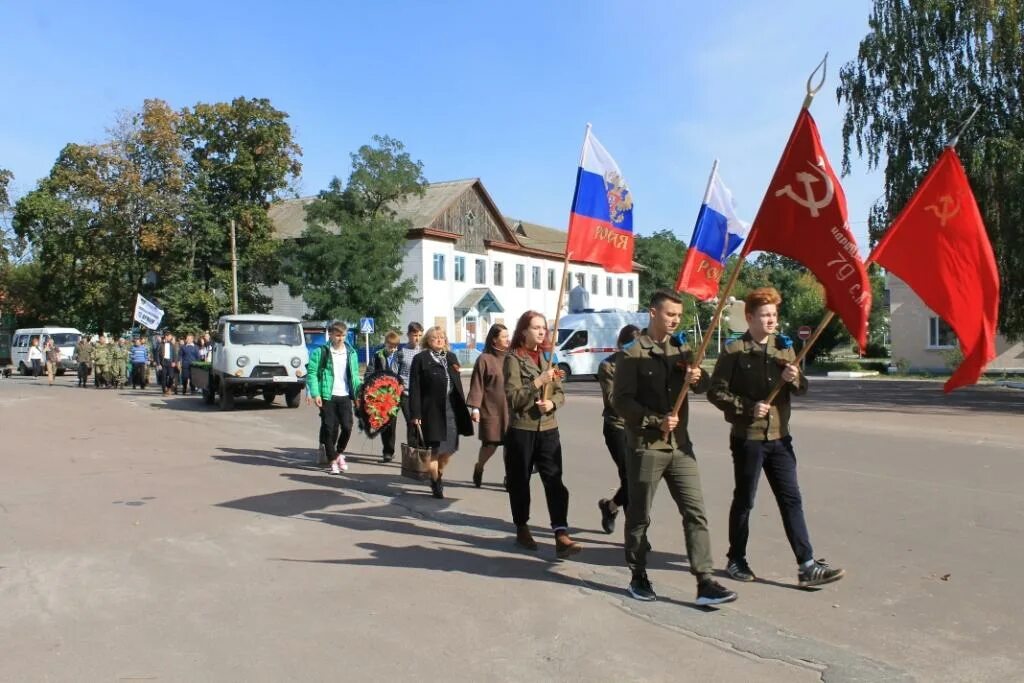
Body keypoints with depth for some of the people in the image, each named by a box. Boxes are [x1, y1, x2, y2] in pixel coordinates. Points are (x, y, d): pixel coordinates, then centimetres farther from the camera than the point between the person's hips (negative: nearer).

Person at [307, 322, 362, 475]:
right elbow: (312, 373, -6)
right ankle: (333, 461, 11)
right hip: (327, 396, -3)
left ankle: (339, 453, 26)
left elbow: (355, 375, 13)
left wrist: (358, 393, 4)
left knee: (347, 427, 0)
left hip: (345, 396, 3)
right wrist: (315, 394, -15)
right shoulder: (320, 352, -3)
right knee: (329, 428, -1)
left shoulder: (351, 352, 9)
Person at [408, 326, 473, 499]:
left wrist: (462, 408, 11)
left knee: (450, 448, 8)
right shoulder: (420, 359, -2)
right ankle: (436, 483, 17)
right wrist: (415, 413, -12)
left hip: (452, 409, 5)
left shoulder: (451, 357, 14)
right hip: (433, 410, -5)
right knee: (436, 448, 0)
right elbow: (414, 389, -6)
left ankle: (439, 476, 32)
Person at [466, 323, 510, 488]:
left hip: (510, 409, 4)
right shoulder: (484, 359, -4)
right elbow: (477, 385, -6)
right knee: (490, 444, 2)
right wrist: (475, 407, -11)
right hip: (491, 410, -4)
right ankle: (478, 469, 30)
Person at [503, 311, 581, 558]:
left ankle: (562, 536, -7)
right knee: (520, 482, 9)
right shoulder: (513, 358, -5)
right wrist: (538, 382, -22)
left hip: (548, 429, 4)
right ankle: (522, 530, 25)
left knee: (555, 481, -5)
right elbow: (513, 398, -13)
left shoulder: (548, 357, 11)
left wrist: (552, 402, -11)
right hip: (521, 430, -4)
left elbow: (560, 393, 11)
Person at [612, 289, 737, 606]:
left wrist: (698, 378, -17)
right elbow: (621, 400, -10)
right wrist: (656, 421, -18)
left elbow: (705, 386, 6)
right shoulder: (632, 354, -6)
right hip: (645, 447, -5)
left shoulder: (682, 350, 11)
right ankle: (639, 576, 23)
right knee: (639, 516, 7)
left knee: (696, 513, 0)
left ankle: (705, 582, 3)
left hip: (680, 445, 5)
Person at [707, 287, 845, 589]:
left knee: (791, 500, 4)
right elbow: (715, 391, -10)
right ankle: (736, 559, 23)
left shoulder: (784, 348, 8)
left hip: (779, 437, 5)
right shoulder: (734, 352, -8)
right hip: (747, 438, -5)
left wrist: (794, 378, -11)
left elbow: (802, 389, 11)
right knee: (744, 500, 7)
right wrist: (748, 407, -19)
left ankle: (807, 566, 8)